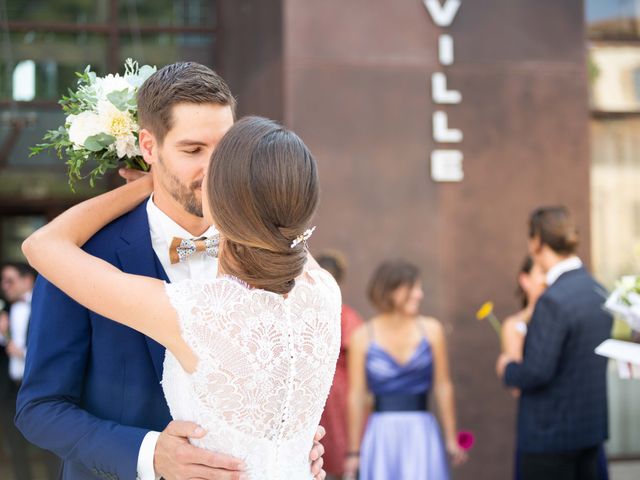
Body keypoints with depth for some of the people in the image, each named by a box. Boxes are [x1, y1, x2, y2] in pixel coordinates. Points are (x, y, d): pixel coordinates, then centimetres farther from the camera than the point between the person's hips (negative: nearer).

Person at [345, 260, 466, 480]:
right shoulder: (363, 336, -1)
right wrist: (354, 451, 2)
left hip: (422, 433, 0)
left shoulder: (431, 329, 1)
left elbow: (443, 387, 5)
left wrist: (451, 438, 6)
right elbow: (356, 397, 1)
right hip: (381, 435, 0)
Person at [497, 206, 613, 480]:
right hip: (592, 426, 8)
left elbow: (537, 373, -24)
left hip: (551, 432, -8)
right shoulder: (597, 290, 6)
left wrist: (507, 369, -3)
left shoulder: (553, 301, -21)